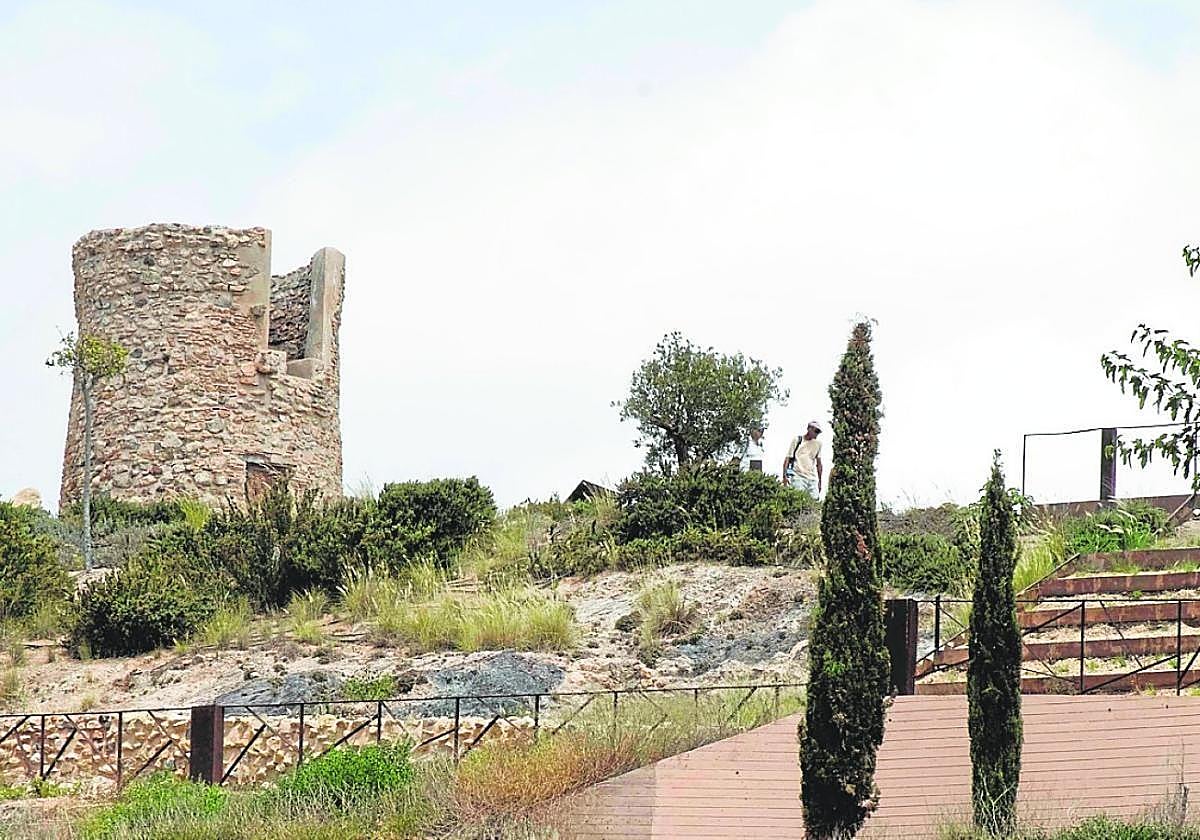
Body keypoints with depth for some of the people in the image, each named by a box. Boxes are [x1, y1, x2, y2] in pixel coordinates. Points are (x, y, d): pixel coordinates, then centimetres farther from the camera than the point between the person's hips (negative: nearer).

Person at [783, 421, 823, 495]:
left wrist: (820, 481, 19)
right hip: (798, 477, -4)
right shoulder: (796, 440, 6)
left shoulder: (817, 443, 17)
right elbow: (787, 458, 4)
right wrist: (785, 476, -6)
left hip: (812, 479, 4)